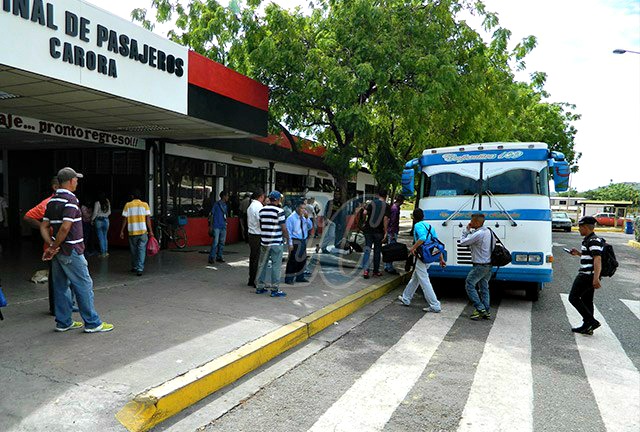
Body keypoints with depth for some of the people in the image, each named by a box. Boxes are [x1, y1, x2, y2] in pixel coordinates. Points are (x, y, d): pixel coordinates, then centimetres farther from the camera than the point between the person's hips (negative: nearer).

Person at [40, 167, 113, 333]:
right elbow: (65, 227, -24)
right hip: (71, 251, -9)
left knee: (61, 286, 13)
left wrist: (51, 245, 1)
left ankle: (63, 322, 21)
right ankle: (92, 323, 3)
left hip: (58, 251, 9)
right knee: (84, 286, -2)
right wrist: (53, 247, -13)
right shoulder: (71, 200, -15)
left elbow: (44, 226, 11)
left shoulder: (52, 201, 12)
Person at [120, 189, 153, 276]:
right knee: (141, 250, 0)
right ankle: (139, 269, -8)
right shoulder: (145, 205, 1)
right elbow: (148, 219, -4)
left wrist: (122, 231, 8)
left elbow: (125, 219, 1)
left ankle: (134, 267, 25)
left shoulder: (128, 205, 2)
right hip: (143, 231, -1)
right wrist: (150, 231, -1)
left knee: (134, 250, 15)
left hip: (132, 232, 1)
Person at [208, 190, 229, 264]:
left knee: (222, 242, 9)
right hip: (217, 226, -7)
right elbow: (212, 214, -6)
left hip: (223, 227, 7)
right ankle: (212, 257, -3)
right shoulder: (216, 204, -6)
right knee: (215, 242, -9)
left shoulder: (225, 205, 12)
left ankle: (219, 256, 17)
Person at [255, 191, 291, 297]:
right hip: (276, 242, -6)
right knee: (276, 265, 0)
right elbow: (284, 229, -11)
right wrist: (289, 242, -3)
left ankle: (259, 286, 21)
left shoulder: (262, 210, 7)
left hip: (264, 242, 6)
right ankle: (275, 289, 3)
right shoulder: (279, 211, -11)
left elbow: (260, 225, 14)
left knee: (262, 264, 13)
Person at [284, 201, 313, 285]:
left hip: (303, 241, 7)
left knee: (303, 259, 14)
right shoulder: (291, 218, -10)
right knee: (293, 260, -5)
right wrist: (290, 243, -15)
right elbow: (289, 232, -11)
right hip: (295, 241, -7)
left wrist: (307, 218, -5)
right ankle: (288, 279, 4)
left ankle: (300, 277, 27)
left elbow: (310, 227, 7)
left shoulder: (304, 218, 10)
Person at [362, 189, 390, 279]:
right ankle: (376, 271, 19)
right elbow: (385, 219, -13)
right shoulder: (386, 206, -3)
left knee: (367, 249, 4)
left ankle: (365, 270, -9)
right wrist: (385, 232, -10)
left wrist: (364, 222, 6)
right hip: (379, 231, -1)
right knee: (377, 251, 11)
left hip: (368, 230, 1)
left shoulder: (372, 203, 0)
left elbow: (365, 213, -11)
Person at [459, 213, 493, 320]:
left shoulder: (478, 234, -21)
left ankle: (480, 309, -3)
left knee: (469, 285, 0)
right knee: (484, 287, 14)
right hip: (488, 265, 9)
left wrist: (466, 230, -3)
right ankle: (486, 312, 16)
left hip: (480, 266, -9)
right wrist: (469, 231, 6)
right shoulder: (488, 231, 10)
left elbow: (462, 242, -13)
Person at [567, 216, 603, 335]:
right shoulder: (588, 240, 16)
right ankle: (588, 327, 19)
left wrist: (596, 278, -32)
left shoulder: (593, 241, -16)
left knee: (573, 298, -7)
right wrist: (578, 253, 18)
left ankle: (591, 321, -6)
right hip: (588, 275, 11)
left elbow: (597, 259, -25)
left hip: (587, 275, -11)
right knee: (586, 301, 13)